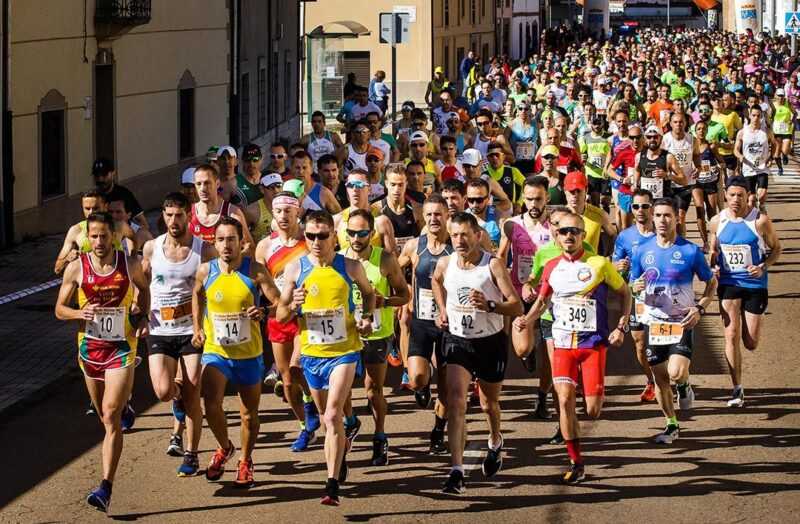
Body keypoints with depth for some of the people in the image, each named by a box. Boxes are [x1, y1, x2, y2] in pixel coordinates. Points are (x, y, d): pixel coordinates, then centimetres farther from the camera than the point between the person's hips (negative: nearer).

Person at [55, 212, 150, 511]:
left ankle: (106, 488, -18)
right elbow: (59, 309, 0)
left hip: (122, 348, -3)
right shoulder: (76, 268, -7)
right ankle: (124, 405, 59)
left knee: (111, 417, -14)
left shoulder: (130, 265, -6)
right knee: (104, 415, 19)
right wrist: (80, 313, -20)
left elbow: (143, 288, 16)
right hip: (89, 348, 3)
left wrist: (143, 317, 1)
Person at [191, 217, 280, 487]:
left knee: (249, 414, 12)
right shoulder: (205, 271, -5)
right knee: (211, 405, -19)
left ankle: (246, 462, 36)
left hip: (249, 355, 0)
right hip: (215, 352, 0)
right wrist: (197, 328, 7)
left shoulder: (255, 271, -12)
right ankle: (224, 448, 10)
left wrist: (263, 312, -32)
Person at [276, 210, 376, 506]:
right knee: (329, 416, 19)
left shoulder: (350, 267, -6)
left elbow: (368, 293, 15)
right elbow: (280, 316, 2)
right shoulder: (295, 269, -4)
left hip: (344, 351, -3)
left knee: (332, 415, -17)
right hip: (311, 353, 3)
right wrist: (292, 306, -20)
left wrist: (367, 317, -3)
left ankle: (333, 484, -17)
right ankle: (342, 447, 51)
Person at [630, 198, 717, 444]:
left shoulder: (691, 251, -6)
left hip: (682, 322, -3)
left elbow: (711, 281, 5)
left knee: (676, 373, -21)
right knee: (660, 378, 8)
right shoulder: (642, 250, 1)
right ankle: (672, 426, 26)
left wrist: (700, 308, -10)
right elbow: (632, 285, 12)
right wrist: (637, 287, -13)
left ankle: (684, 386, 16)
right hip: (653, 322, 3)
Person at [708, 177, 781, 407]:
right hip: (728, 284, 2)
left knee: (751, 343, 4)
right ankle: (737, 390, -2)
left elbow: (776, 249, 0)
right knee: (731, 335, -10)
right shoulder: (717, 222, 0)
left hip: (755, 285, -2)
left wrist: (763, 267, -17)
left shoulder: (760, 221, -10)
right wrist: (713, 267, -6)